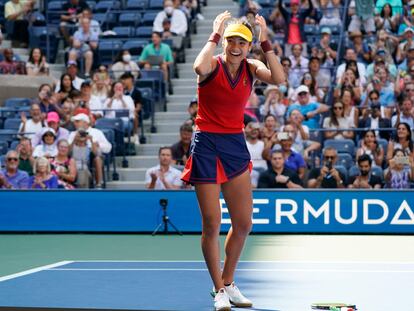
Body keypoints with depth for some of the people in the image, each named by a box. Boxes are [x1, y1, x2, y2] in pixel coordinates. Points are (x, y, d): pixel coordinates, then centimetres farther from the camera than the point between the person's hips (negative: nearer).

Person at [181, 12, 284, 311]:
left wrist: (266, 42, -20)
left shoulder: (251, 68, 2)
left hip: (236, 145, 5)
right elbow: (200, 68, -35)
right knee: (212, 224, -2)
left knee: (243, 224, 8)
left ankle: (229, 283, 26)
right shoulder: (213, 64, -9)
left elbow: (278, 78, -18)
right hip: (207, 145, -4)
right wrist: (215, 34, -25)